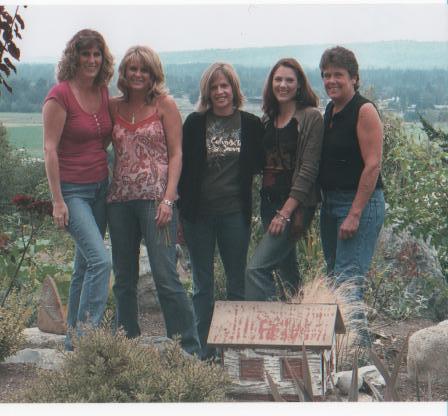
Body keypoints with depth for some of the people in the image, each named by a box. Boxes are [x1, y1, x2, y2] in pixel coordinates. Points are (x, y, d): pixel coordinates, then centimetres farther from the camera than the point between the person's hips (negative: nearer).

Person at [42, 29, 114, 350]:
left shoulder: (103, 92, 7)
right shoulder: (60, 95, -13)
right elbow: (50, 149, -14)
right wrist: (58, 200, -16)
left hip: (100, 187, 7)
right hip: (72, 190, -7)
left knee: (85, 263, 12)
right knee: (101, 260, -17)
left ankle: (74, 337, 23)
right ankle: (87, 333, -10)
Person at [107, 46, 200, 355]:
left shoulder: (164, 104, 2)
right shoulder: (115, 107, 13)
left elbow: (176, 154, -2)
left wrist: (168, 199, -12)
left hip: (155, 198, -5)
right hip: (120, 199, 5)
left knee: (166, 276, -10)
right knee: (124, 280, 9)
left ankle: (190, 349, -3)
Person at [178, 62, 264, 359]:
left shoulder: (251, 125, 2)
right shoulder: (195, 123, 2)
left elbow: (259, 164, 12)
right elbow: (183, 165, 2)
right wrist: (184, 206, -4)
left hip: (235, 212, 0)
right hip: (199, 213, 0)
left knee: (237, 283, 6)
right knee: (203, 284, 7)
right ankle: (205, 351, 14)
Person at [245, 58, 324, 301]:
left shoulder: (311, 117, -7)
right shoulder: (267, 119, 13)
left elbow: (308, 169, -13)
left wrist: (286, 212, -17)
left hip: (296, 205, -7)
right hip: (269, 201, 7)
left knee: (256, 268, -17)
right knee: (287, 272, 14)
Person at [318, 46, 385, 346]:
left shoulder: (364, 111, -11)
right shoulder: (330, 112, 14)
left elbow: (373, 165, -17)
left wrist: (355, 214, -20)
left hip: (361, 203, -9)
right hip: (331, 203, 9)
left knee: (348, 281, -15)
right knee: (335, 279, 10)